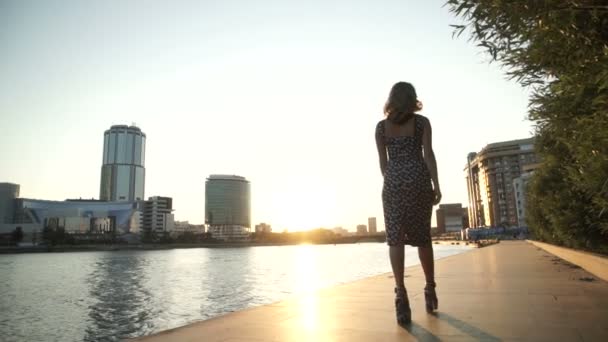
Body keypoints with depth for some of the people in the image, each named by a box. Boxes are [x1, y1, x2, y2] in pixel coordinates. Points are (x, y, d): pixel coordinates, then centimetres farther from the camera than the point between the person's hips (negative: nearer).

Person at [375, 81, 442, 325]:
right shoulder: (422, 122, 6)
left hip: (393, 183, 0)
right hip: (418, 180, 0)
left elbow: (383, 162, 11)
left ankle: (401, 294, -16)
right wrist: (436, 185, -3)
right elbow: (428, 154, -3)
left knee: (395, 238, -5)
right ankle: (430, 289, 19)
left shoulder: (381, 126, 10)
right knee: (422, 237, 10)